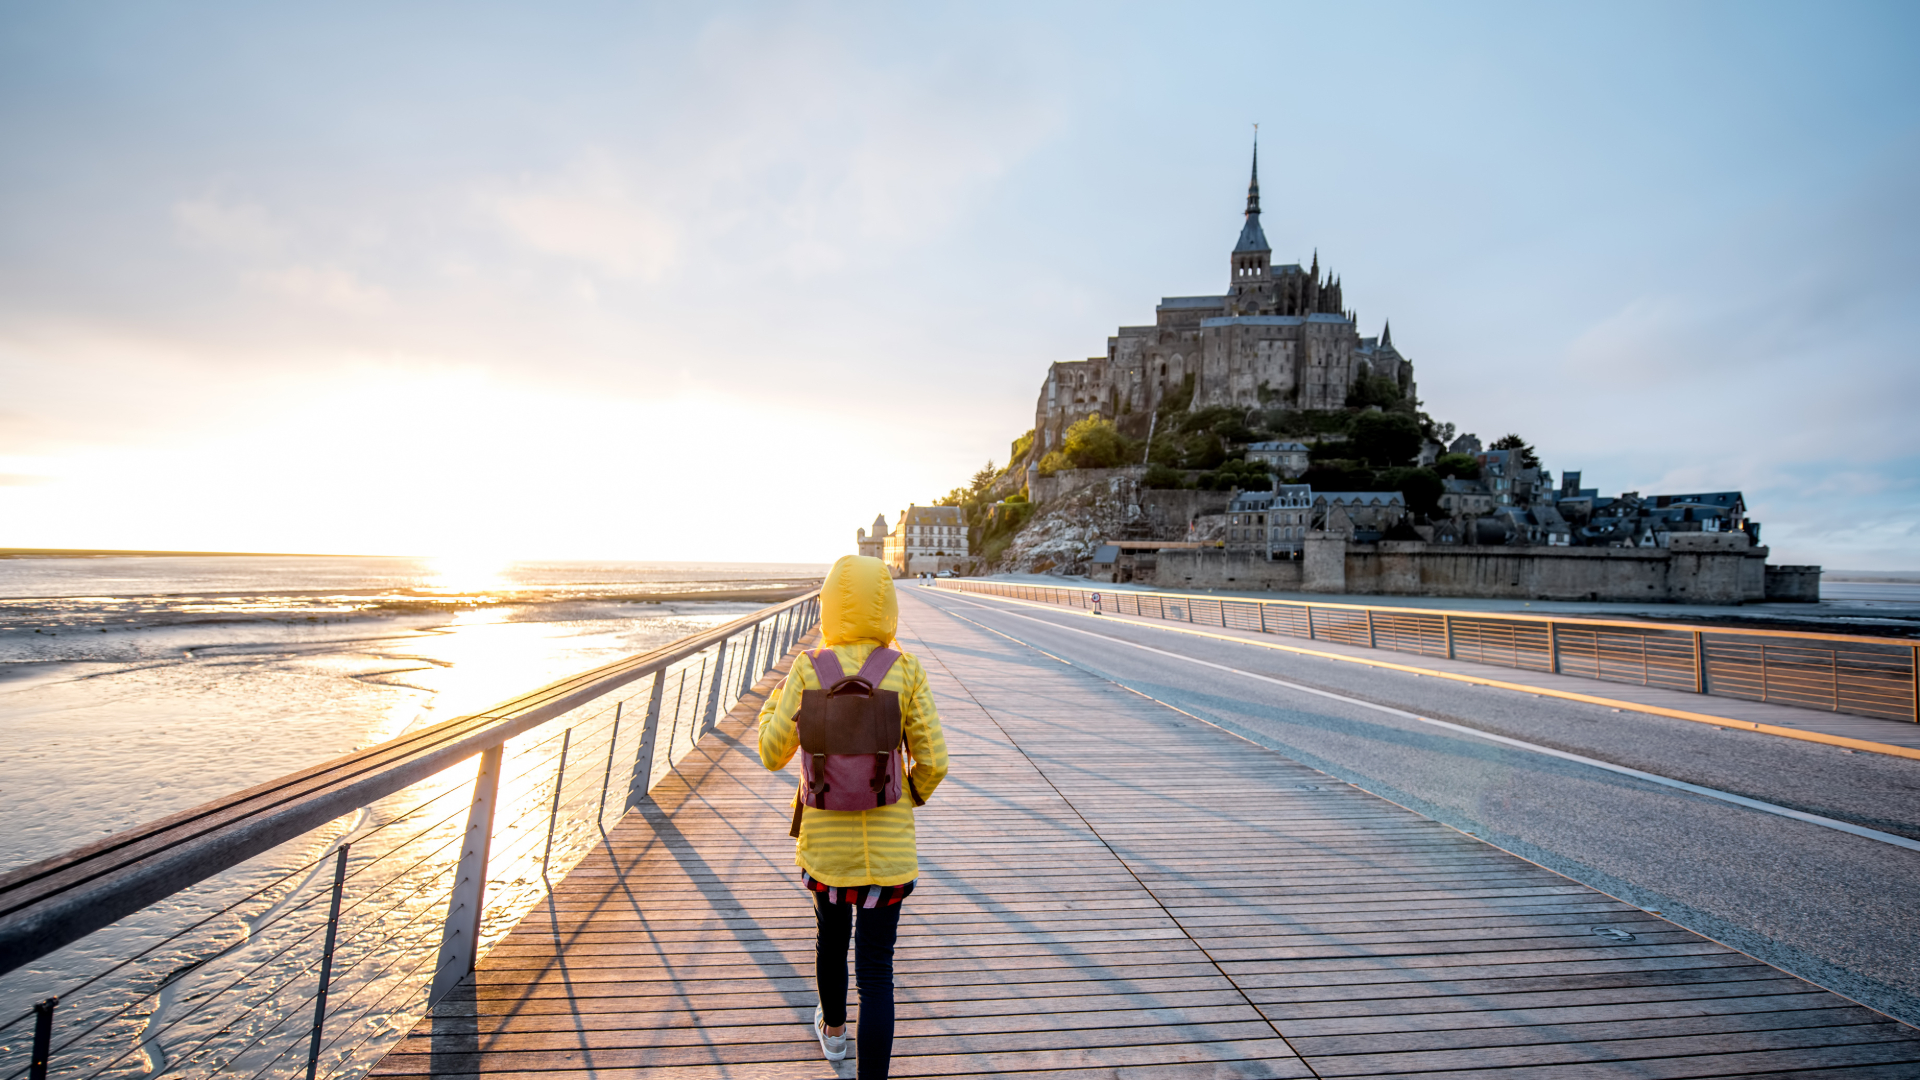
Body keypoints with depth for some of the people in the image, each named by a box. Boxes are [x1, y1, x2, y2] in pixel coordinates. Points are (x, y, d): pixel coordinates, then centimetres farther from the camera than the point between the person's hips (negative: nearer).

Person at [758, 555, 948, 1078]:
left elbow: (773, 754, -5)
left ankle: (833, 1028, 53)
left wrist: (774, 699, 11)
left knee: (830, 934, 29)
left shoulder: (807, 670, -12)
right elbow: (933, 760, -12)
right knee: (876, 970, 8)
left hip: (825, 839, 2)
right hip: (889, 844, -2)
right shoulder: (906, 671, -13)